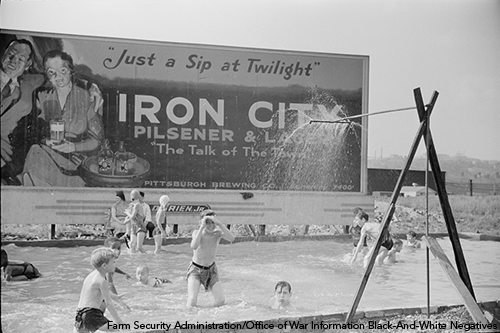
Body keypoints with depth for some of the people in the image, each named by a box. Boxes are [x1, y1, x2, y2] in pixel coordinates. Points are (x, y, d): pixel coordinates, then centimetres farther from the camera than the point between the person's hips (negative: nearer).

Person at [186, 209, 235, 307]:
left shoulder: (217, 232, -15)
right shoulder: (197, 232, -20)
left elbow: (231, 239, -35)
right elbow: (194, 246, -42)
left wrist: (219, 223, -41)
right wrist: (202, 227, -43)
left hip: (211, 269, 2)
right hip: (196, 269, -2)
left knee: (220, 302, -7)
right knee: (192, 302, -17)